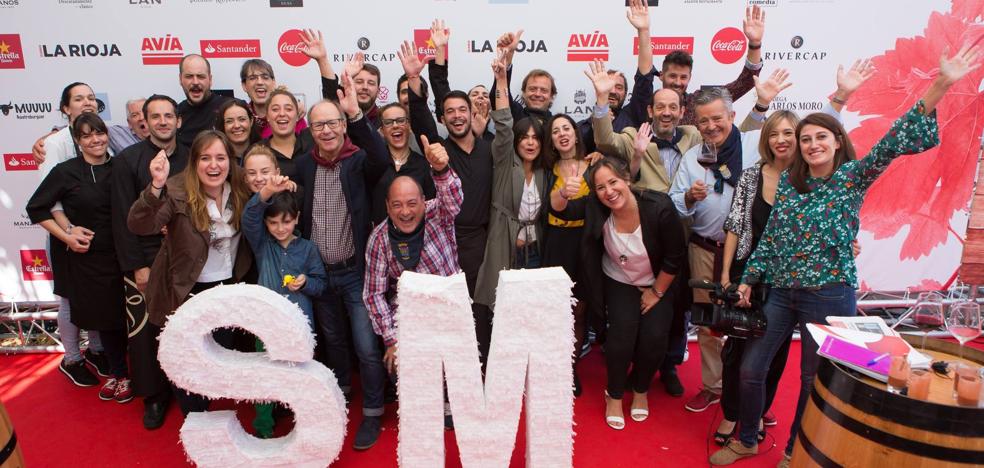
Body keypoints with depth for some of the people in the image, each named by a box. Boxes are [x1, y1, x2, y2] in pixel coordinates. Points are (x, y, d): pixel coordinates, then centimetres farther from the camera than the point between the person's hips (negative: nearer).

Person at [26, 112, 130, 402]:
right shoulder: (66, 172, -6)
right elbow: (36, 209, 1)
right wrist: (65, 236, -9)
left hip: (120, 256, 1)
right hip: (86, 257, -1)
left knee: (120, 316, 6)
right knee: (102, 316, 10)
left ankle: (121, 374, 25)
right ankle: (118, 373, 27)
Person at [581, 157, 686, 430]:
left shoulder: (659, 208, -29)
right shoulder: (598, 214, -24)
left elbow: (676, 257, -17)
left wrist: (656, 292, -8)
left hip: (659, 283, 0)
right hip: (619, 283, 1)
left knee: (654, 336, -13)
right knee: (623, 330, -17)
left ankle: (641, 390, 17)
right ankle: (614, 394, 7)